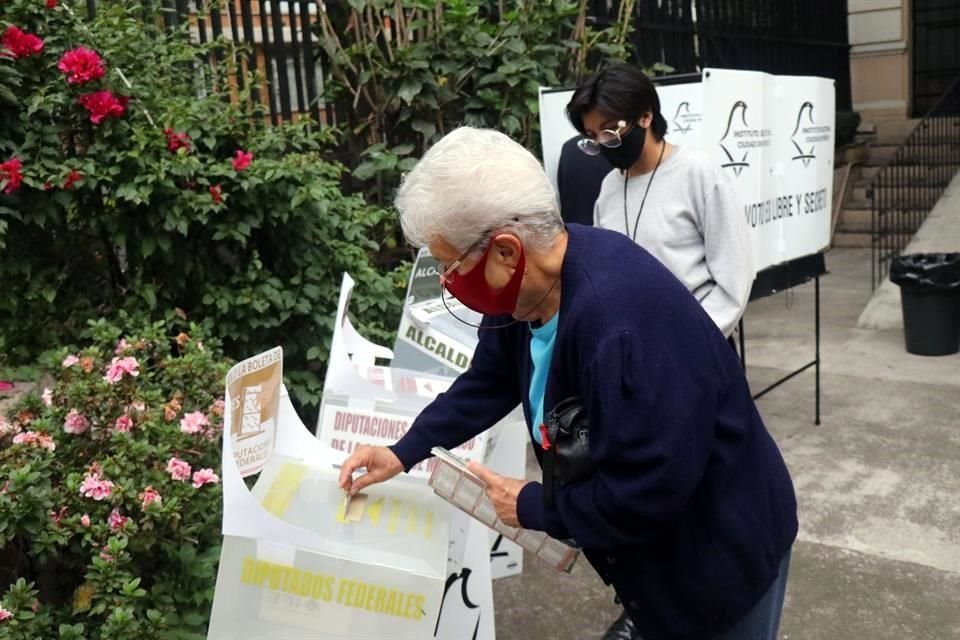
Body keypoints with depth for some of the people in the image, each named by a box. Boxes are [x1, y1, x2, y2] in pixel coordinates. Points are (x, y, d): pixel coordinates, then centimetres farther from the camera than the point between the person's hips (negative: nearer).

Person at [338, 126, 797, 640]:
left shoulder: (619, 319, -39)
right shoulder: (530, 282, -9)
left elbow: (643, 493, -35)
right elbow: (490, 381, 8)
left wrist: (532, 507, -19)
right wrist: (404, 453, 3)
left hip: (718, 553, -7)